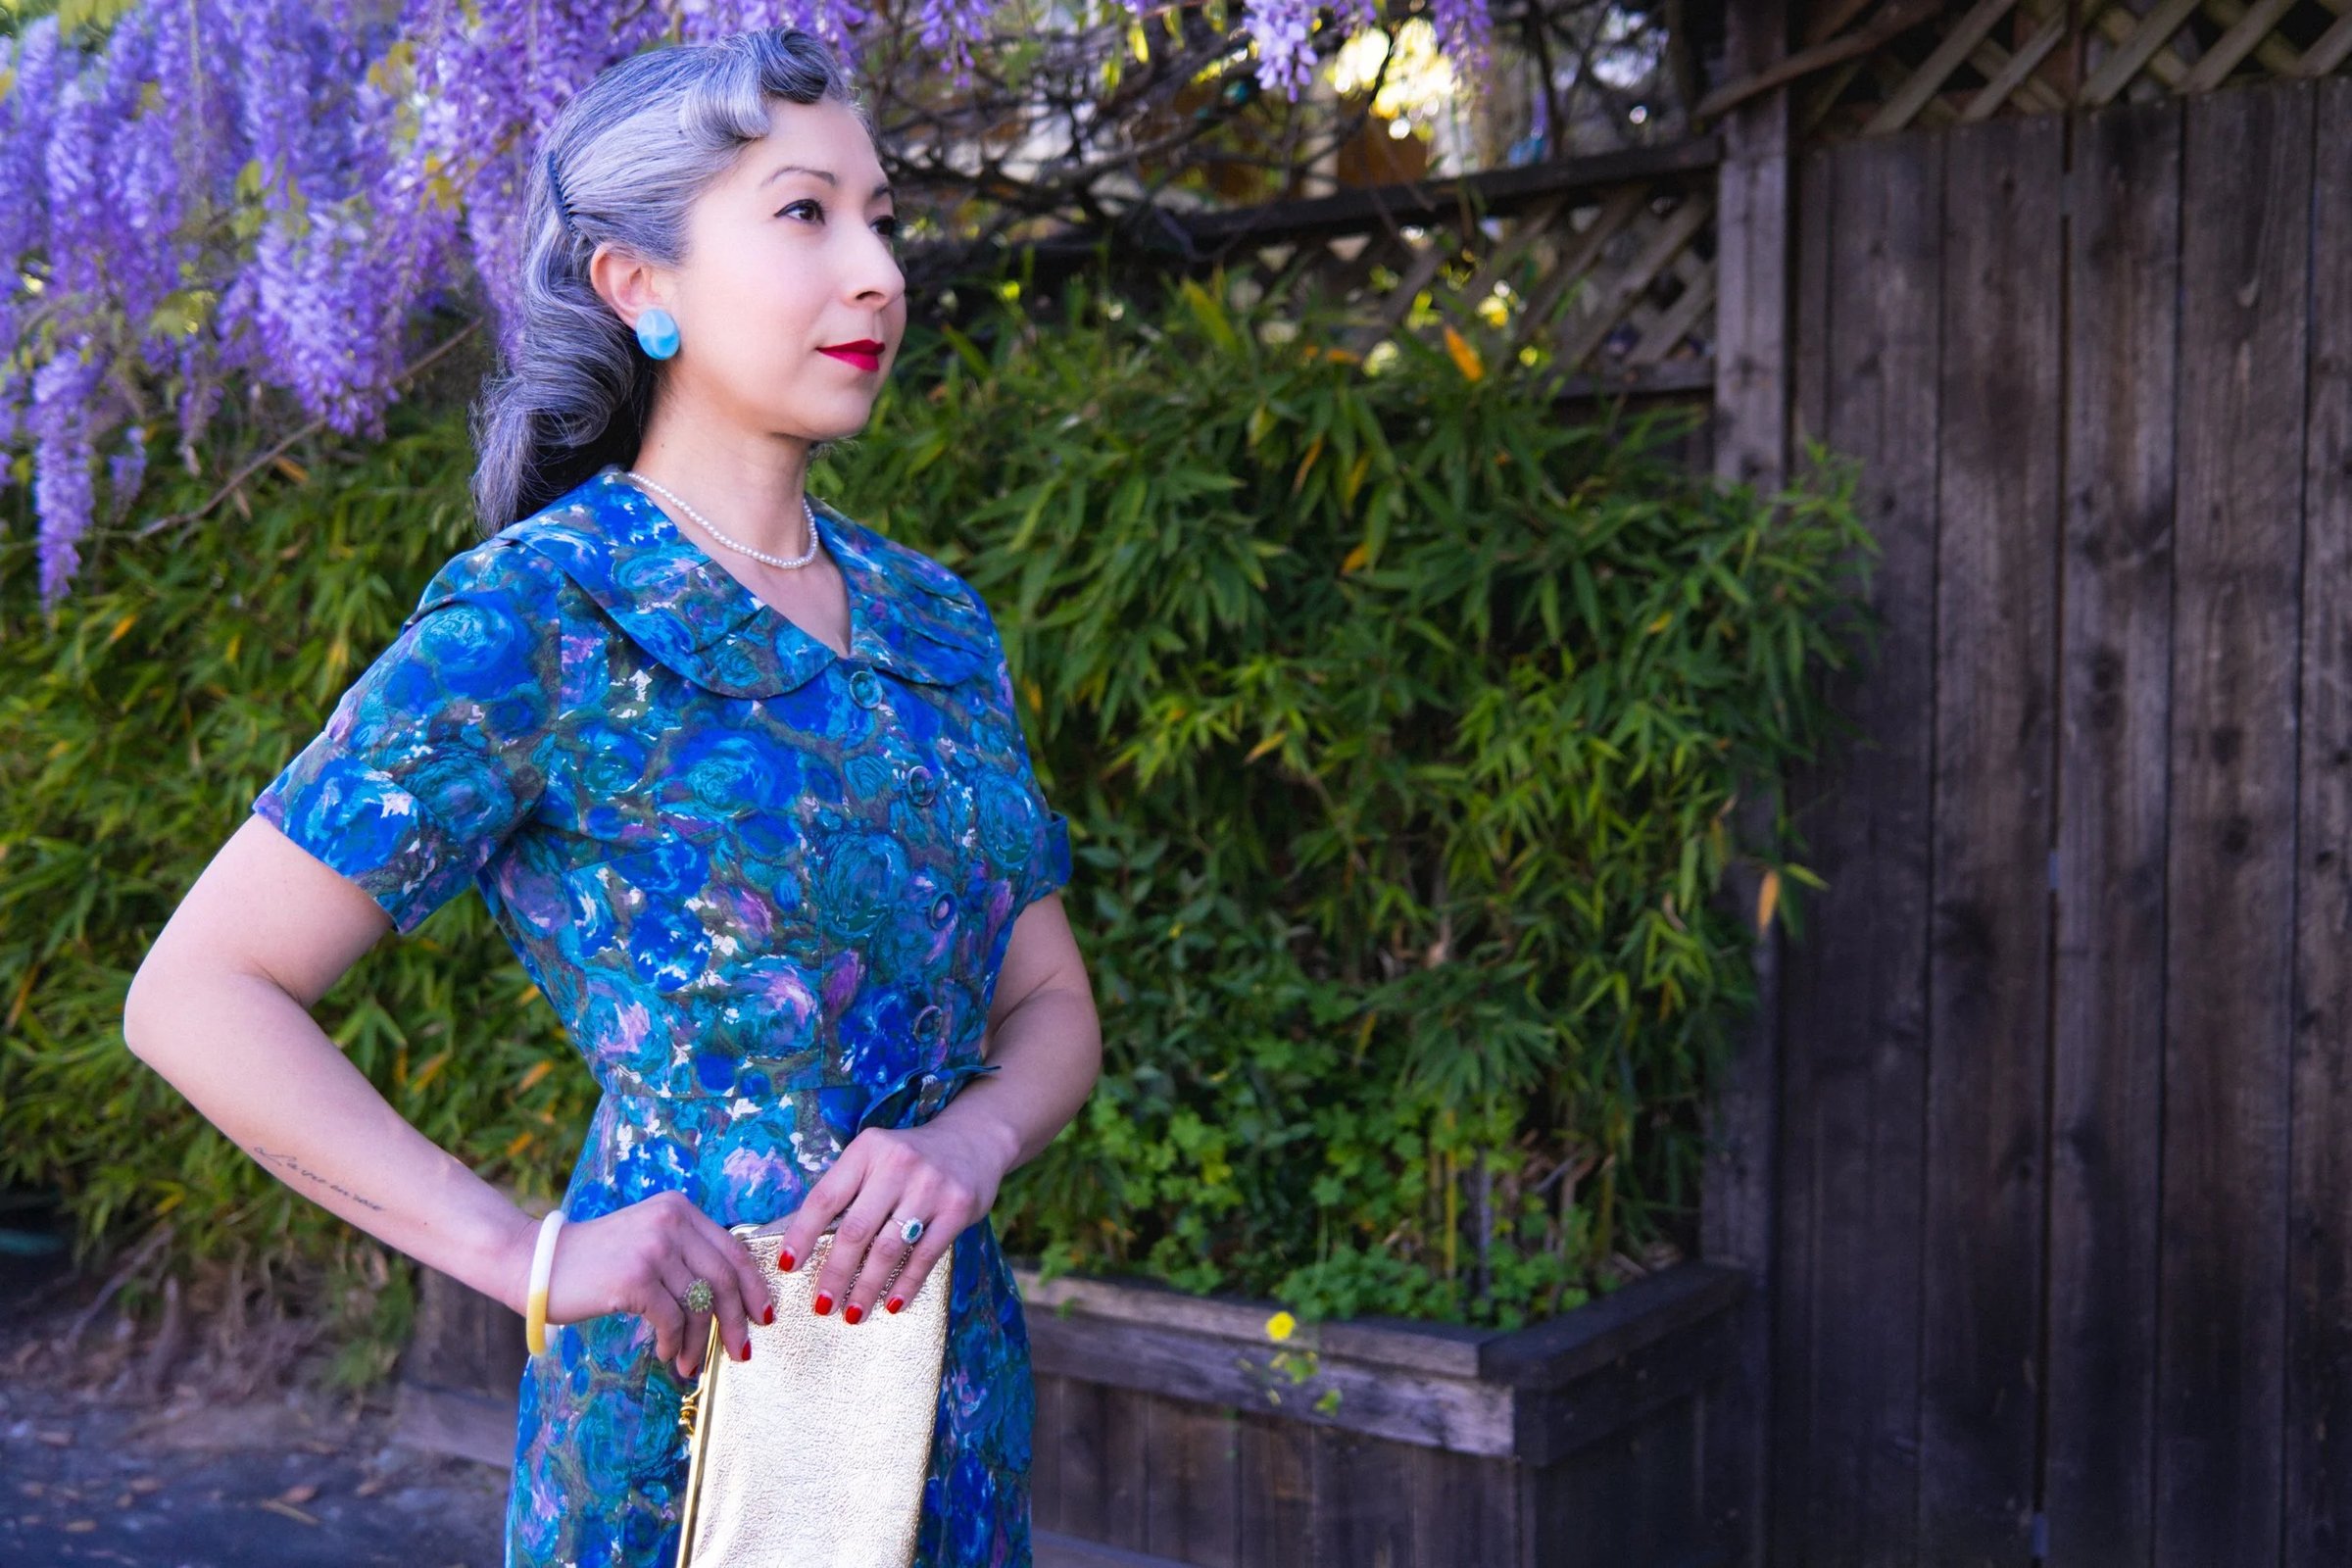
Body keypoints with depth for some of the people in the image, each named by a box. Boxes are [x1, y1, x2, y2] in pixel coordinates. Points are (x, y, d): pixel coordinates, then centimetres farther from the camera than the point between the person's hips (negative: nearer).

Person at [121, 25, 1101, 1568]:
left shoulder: (936, 618, 5)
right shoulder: (538, 615, -12)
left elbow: (1051, 1005, 9)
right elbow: (199, 994, -13)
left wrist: (972, 1138, -12)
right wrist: (530, 1255, -17)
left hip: (956, 1367, 6)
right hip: (685, 1389, -5)